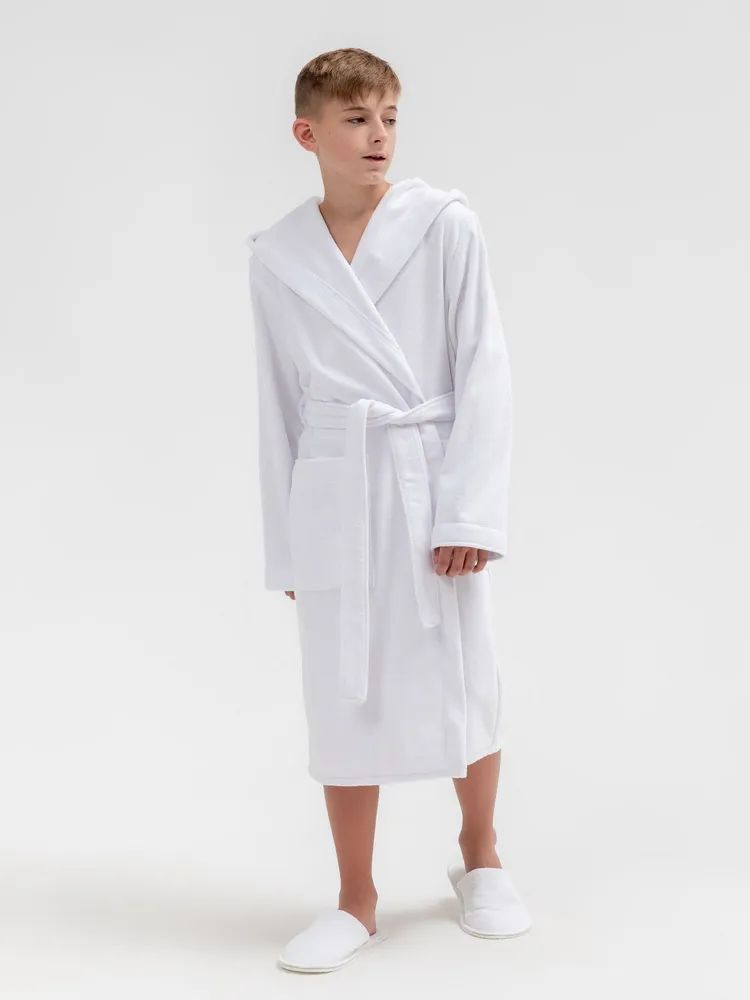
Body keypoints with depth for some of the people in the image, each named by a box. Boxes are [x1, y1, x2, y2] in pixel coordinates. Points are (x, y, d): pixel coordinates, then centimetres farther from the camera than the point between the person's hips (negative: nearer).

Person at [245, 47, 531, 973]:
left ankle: (480, 856, 35)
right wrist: (285, 546, 8)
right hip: (334, 491, 1)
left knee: (464, 682, 8)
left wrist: (470, 510, -11)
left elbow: (483, 370, -5)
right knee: (343, 695, 6)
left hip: (431, 481, -1)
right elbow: (279, 407, 7)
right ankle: (356, 902, 22)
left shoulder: (445, 226, -4)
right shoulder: (276, 259, 3)